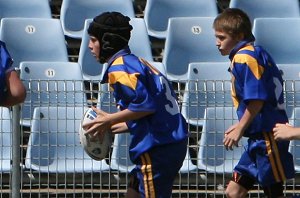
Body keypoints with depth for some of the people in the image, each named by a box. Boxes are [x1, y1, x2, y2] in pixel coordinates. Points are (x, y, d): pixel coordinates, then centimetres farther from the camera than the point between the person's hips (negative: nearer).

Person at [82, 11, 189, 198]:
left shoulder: (119, 68, -11)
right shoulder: (137, 62, 18)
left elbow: (145, 105, -21)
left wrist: (110, 120, -11)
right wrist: (114, 126, 21)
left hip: (157, 150, -10)